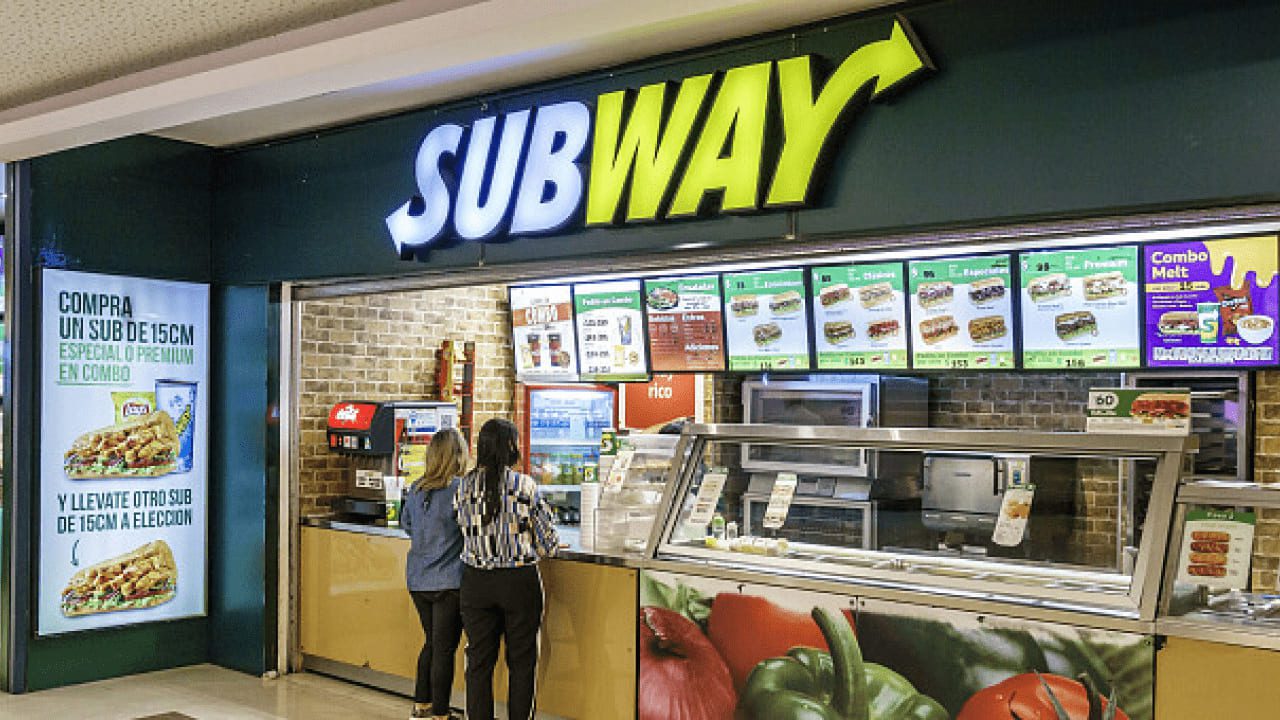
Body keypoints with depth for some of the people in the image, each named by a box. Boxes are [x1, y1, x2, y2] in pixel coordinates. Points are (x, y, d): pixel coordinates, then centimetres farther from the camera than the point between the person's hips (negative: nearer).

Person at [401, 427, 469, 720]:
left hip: (417, 580, 6)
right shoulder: (460, 488, -16)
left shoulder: (415, 489, 5)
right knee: (445, 649, 2)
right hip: (449, 580, -6)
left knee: (432, 643, 20)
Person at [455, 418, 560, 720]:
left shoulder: (465, 486, -2)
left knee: (479, 661, 12)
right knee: (522, 661, 10)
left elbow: (465, 532, 4)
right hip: (520, 581, -3)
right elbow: (548, 544, -5)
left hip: (475, 582, 3)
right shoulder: (525, 485, -10)